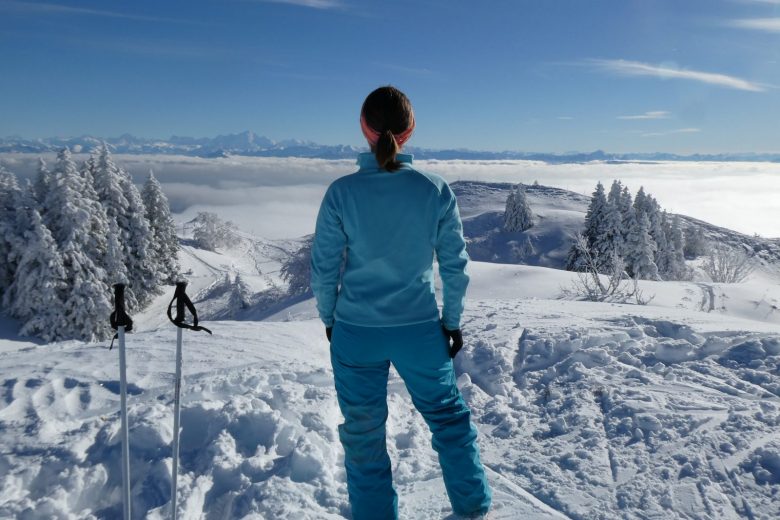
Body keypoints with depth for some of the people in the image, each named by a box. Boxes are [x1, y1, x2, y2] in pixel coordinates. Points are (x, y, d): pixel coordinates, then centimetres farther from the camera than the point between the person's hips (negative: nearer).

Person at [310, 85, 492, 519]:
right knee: (449, 416, 24)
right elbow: (455, 264, -3)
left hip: (355, 333, -1)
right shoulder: (436, 190, -9)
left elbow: (325, 266, -6)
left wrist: (329, 318, 11)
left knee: (364, 434, 18)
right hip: (420, 330, 1)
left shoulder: (341, 192, -12)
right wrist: (453, 321, 10)